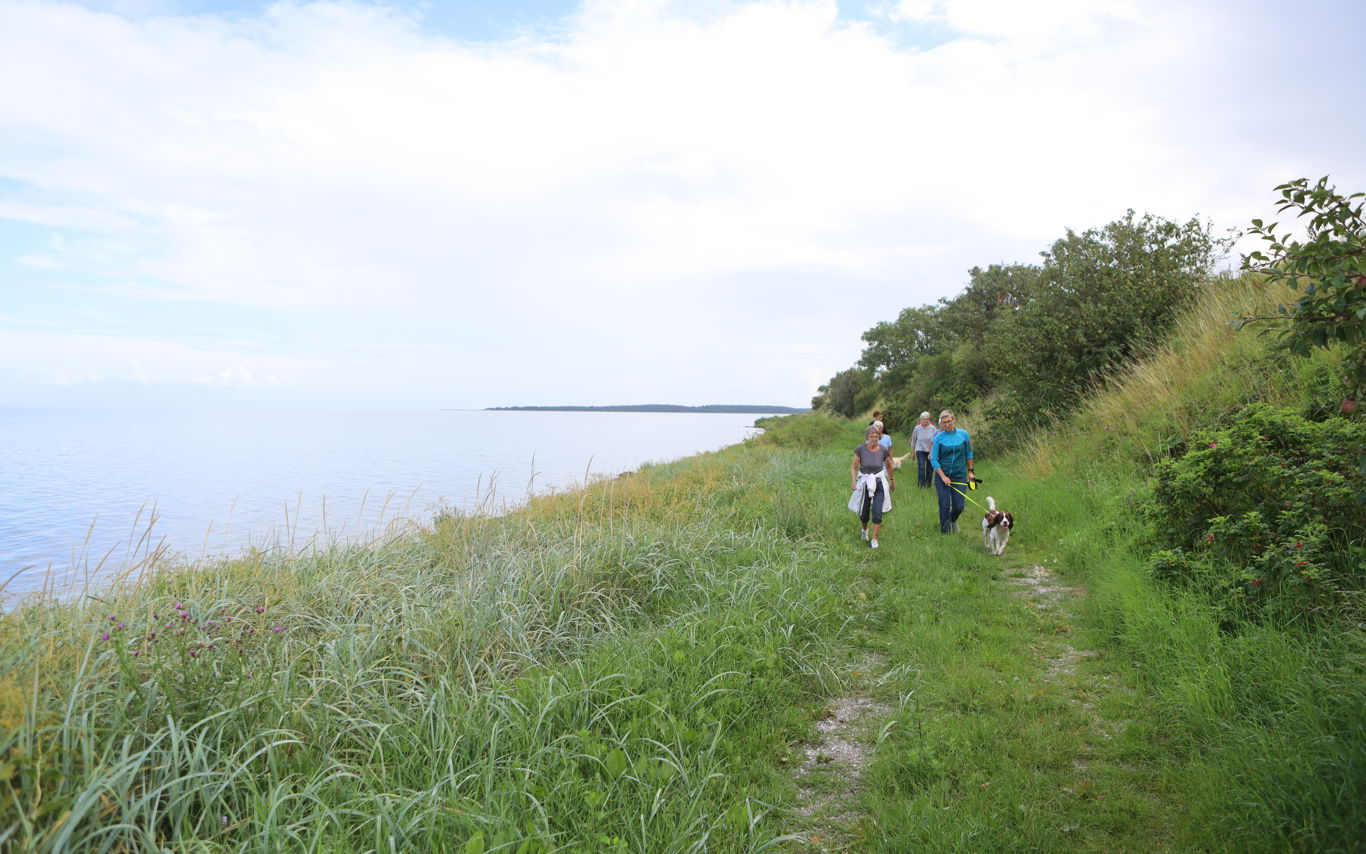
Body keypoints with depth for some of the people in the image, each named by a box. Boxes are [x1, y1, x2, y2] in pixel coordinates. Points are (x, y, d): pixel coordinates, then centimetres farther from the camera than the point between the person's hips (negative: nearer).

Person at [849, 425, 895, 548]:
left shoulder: (883, 450, -9)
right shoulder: (860, 449, -12)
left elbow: (889, 466, 9)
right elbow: (854, 466, -2)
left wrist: (892, 481, 22)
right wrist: (853, 481, -16)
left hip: (879, 483, 0)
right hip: (864, 482, 0)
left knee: (877, 512, -11)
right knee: (863, 513, 10)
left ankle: (874, 539, 4)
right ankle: (865, 529, 43)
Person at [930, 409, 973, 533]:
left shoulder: (964, 434, 0)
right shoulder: (938, 438, -6)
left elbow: (969, 454, 12)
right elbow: (934, 459, -6)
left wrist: (970, 471, 11)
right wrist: (943, 477, -12)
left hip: (960, 476, 2)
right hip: (942, 476, -2)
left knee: (958, 507, 5)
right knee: (944, 505, 1)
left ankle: (953, 520, 38)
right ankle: (944, 531, 17)